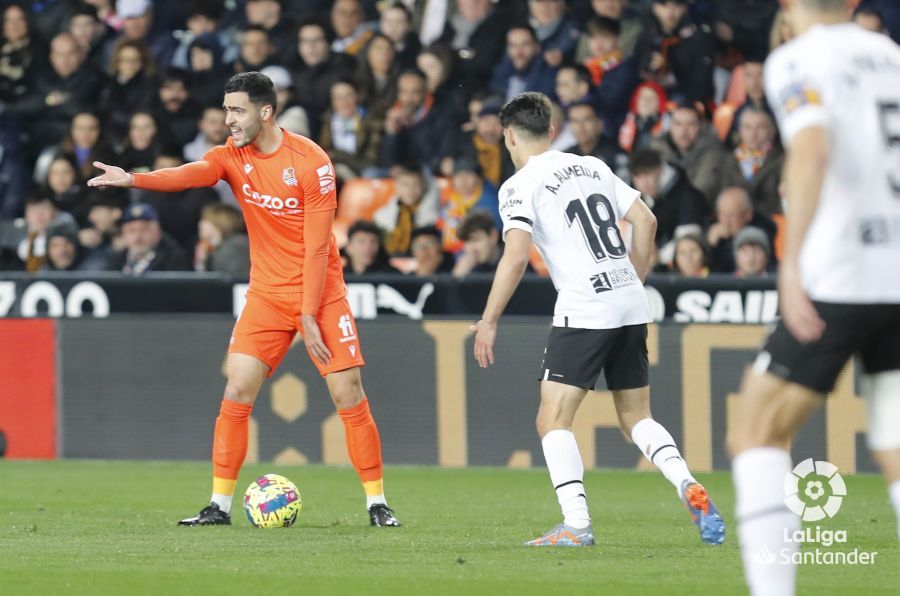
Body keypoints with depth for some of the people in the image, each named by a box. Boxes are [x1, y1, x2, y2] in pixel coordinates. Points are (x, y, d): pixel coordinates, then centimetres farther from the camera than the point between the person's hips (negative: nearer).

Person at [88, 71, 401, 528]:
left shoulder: (310, 161, -14)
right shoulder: (233, 156, -1)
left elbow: (316, 246, -15)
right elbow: (191, 174, -22)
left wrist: (309, 316, -17)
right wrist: (131, 179, -41)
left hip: (320, 293, -4)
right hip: (267, 296, 4)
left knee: (349, 397, -6)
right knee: (236, 395, -6)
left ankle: (377, 503, 5)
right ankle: (220, 504, 0)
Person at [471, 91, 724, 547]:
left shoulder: (519, 186, -3)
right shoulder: (592, 167, 16)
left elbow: (516, 256, -14)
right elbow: (645, 221, 15)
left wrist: (488, 321, -8)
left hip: (583, 311, -7)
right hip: (631, 307, 7)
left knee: (553, 421, -2)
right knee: (636, 417, 17)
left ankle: (576, 524, -16)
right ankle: (689, 487, -6)